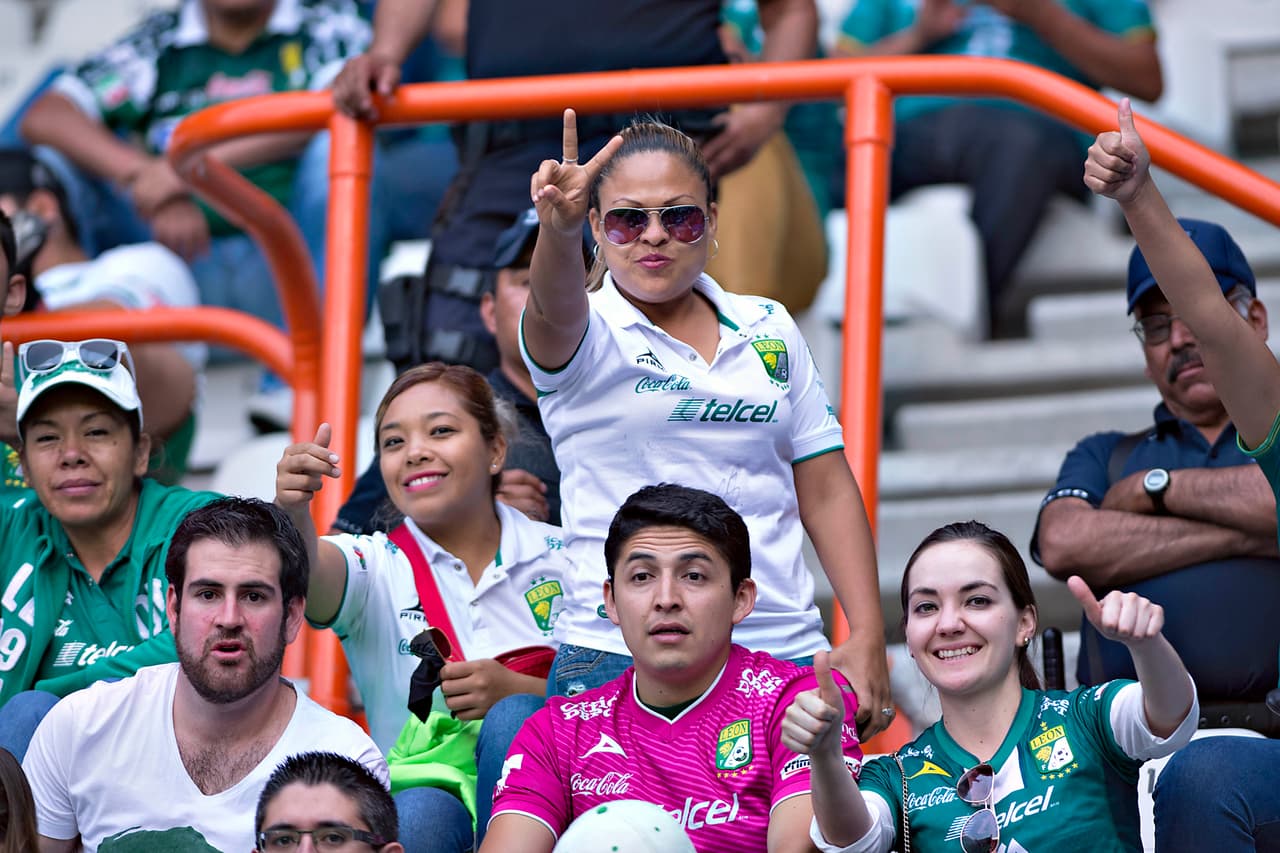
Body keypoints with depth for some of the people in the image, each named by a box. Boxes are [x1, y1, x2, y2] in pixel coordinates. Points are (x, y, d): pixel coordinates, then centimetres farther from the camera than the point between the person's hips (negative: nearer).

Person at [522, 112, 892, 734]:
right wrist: (558, 230, -47)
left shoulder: (769, 329, 14)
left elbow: (826, 492, 14)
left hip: (785, 654, 3)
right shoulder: (587, 337, 1)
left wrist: (868, 639, 5)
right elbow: (555, 309, -24)